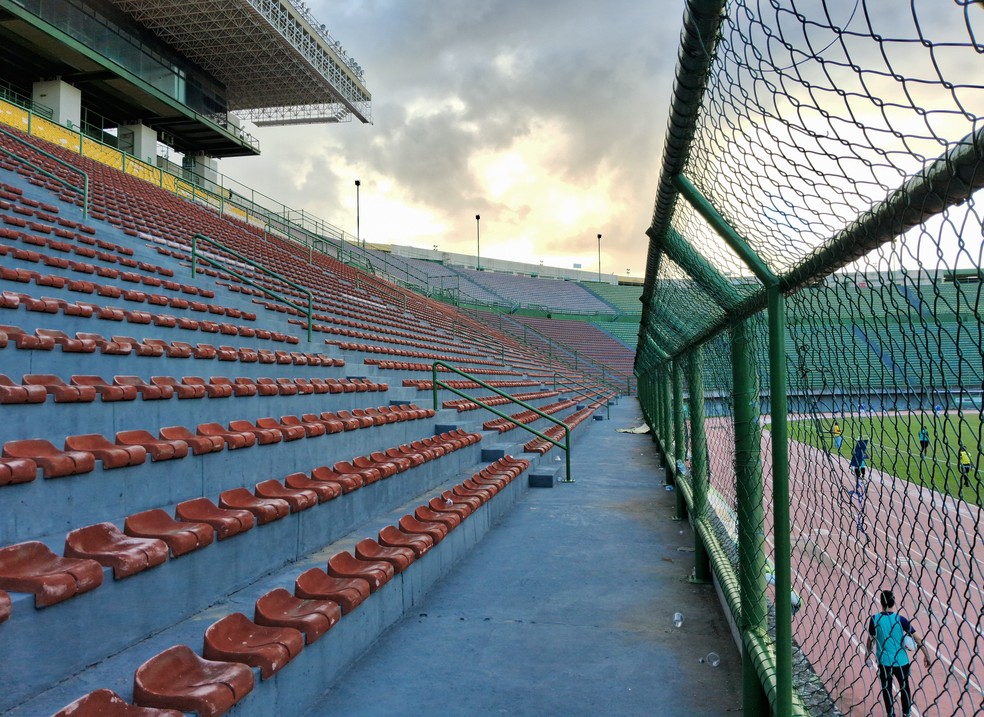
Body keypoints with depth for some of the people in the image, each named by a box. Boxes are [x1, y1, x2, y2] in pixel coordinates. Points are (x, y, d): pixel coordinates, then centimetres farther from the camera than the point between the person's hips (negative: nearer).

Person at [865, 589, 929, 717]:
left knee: (886, 688, 16)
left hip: (884, 661, 0)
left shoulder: (874, 619, -12)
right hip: (901, 661, 1)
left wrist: (867, 654, 14)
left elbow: (871, 640, -3)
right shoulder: (900, 619, -13)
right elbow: (917, 639, -11)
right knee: (904, 687, 22)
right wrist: (926, 655, 2)